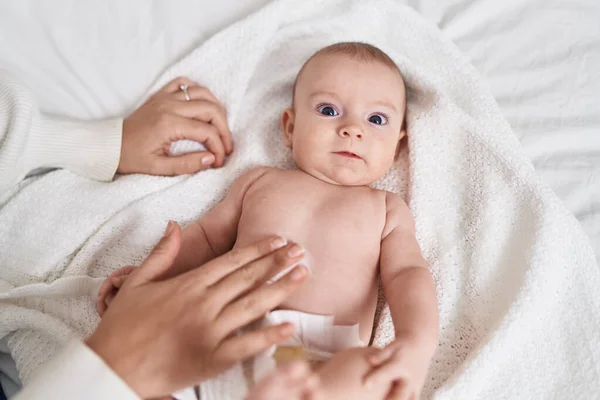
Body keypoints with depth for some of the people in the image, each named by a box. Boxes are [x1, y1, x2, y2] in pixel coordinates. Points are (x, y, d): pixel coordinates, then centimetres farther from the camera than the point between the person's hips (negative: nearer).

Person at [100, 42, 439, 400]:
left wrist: (417, 343, -15)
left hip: (325, 365, -2)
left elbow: (408, 274, 7)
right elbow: (206, 236, 28)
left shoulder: (387, 209, 19)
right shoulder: (260, 181, 24)